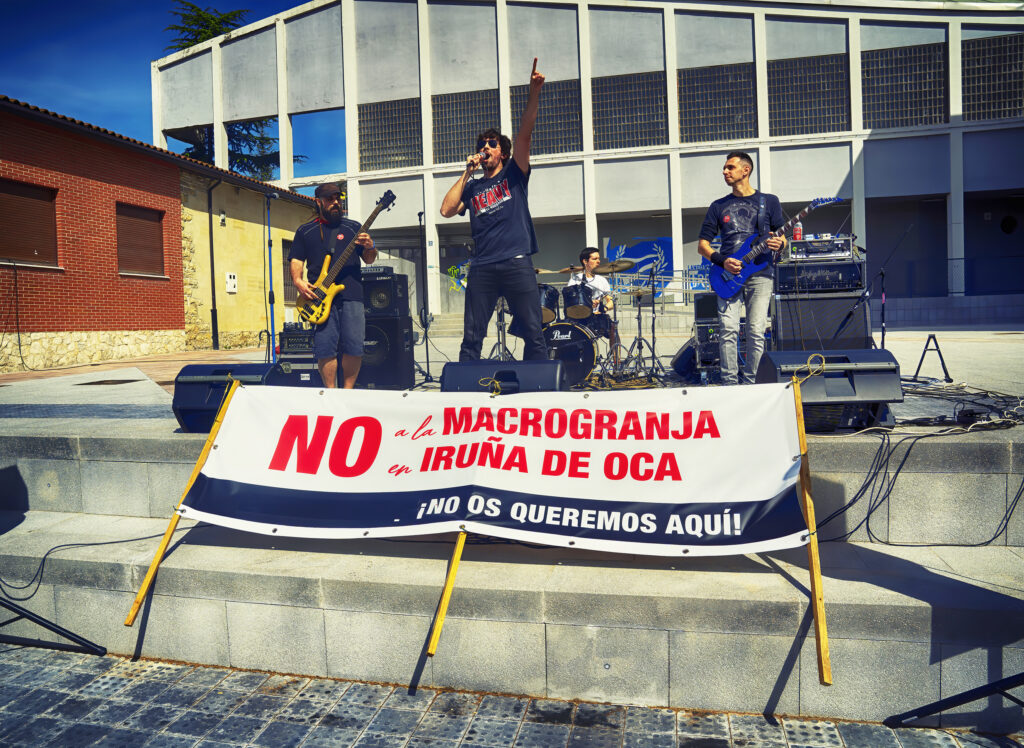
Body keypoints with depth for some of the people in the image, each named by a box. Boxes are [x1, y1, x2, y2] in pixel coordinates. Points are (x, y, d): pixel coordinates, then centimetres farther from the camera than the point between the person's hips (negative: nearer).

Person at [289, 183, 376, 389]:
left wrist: (369, 248, -8)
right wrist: (298, 281, -7)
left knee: (354, 347, -6)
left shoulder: (353, 228, 16)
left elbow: (369, 260, 14)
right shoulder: (305, 231, 16)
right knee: (325, 348, -6)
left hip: (351, 295, 0)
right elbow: (295, 260, 13)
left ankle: (347, 391, 8)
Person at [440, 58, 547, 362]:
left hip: (517, 264, -2)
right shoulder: (472, 187, 20)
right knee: (471, 337, 1)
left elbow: (524, 134, -1)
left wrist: (534, 93, -14)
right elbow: (447, 209, 2)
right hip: (482, 268, 2)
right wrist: (467, 172, 7)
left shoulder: (514, 175, 13)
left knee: (533, 334, -3)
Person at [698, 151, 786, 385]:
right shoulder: (719, 206, 16)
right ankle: (729, 384, -6)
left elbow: (782, 236, 14)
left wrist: (779, 244, -11)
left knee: (756, 332, -7)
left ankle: (748, 382, 3)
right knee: (728, 330, -11)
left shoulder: (769, 202, 14)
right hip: (729, 273, 1)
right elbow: (702, 244, 12)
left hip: (760, 273, 0)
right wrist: (722, 261, -6)